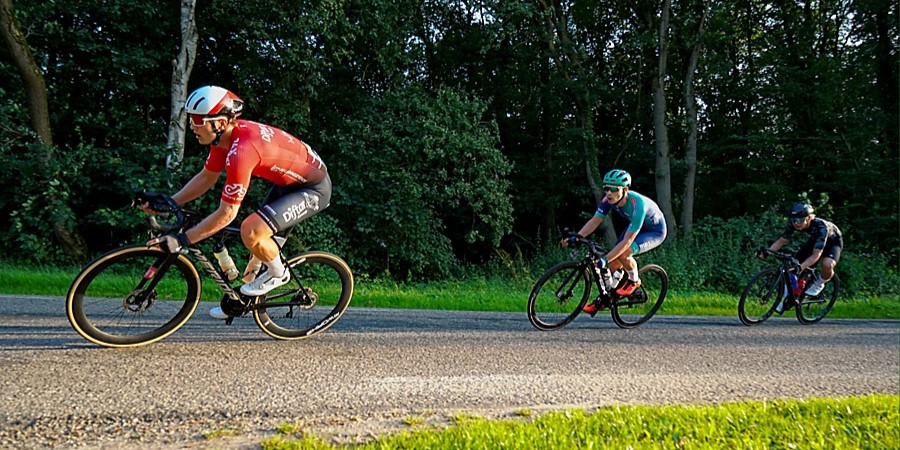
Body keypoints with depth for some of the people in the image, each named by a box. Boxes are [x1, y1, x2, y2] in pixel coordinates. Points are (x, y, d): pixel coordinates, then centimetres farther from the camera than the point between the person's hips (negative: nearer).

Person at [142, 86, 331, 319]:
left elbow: (226, 214, -29)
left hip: (314, 188, -10)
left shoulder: (241, 150, -32)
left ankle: (278, 273, 3)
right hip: (290, 180, 10)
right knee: (260, 244, 15)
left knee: (251, 231, -24)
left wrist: (181, 240, -25)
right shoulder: (225, 134, -5)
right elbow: (206, 177, 9)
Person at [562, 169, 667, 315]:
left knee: (623, 253, -30)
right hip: (633, 226, 7)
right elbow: (595, 221, -16)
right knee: (613, 264, -4)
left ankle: (634, 281, -2)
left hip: (654, 231, -6)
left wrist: (605, 259, -43)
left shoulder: (637, 205, -39)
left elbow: (627, 241, -40)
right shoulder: (610, 199, -21)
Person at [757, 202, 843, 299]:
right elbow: (782, 240, -17)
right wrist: (767, 252, -35)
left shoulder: (820, 226, -40)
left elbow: (816, 254, -44)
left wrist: (800, 267, -58)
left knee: (827, 264, -35)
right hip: (814, 239, 5)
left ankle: (818, 284, -2)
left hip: (833, 240, -5)